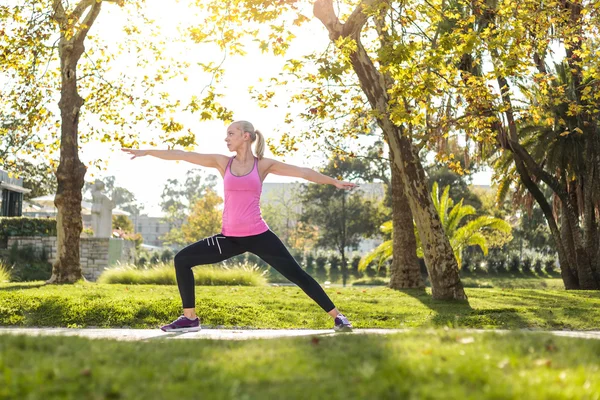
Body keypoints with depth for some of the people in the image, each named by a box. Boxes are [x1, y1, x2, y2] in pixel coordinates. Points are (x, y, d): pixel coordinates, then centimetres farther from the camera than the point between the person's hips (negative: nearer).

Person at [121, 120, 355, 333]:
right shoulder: (223, 163, 7)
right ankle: (190, 318, 7)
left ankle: (337, 317, 6)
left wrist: (335, 182, 4)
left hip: (258, 236, -3)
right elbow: (183, 155, 6)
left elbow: (303, 172, 4)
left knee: (297, 275, -5)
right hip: (230, 238, 3)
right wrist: (146, 152, 6)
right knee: (182, 259, -2)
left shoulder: (263, 165, 2)